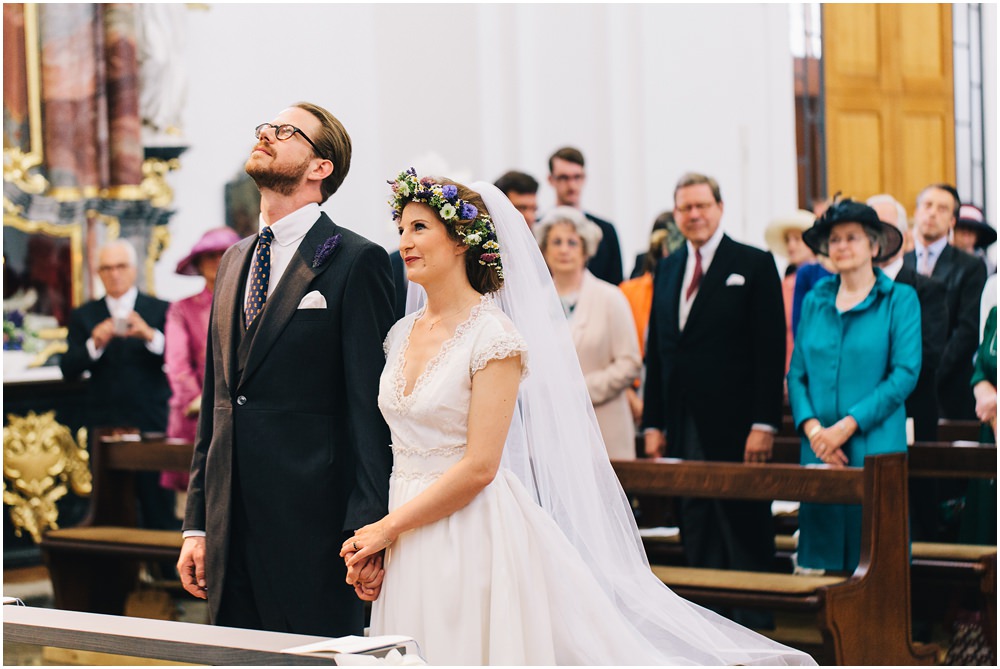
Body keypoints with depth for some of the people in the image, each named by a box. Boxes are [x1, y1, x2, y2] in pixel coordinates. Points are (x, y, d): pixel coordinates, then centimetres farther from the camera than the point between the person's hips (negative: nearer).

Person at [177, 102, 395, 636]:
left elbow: (370, 407, -10)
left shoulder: (357, 261, -5)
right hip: (231, 527, 7)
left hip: (309, 530, -7)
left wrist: (368, 531, -15)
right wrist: (196, 525, 14)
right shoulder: (234, 260, 17)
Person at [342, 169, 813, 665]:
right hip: (411, 549, 6)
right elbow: (402, 453, 14)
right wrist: (372, 543, 1)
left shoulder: (494, 335, -10)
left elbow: (479, 466, -16)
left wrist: (388, 527, -13)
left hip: (475, 543, -6)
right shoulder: (404, 334, 11)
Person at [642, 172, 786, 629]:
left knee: (745, 530, -1)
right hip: (683, 429, 5)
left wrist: (763, 424, -14)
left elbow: (771, 349, -7)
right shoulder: (667, 270, 15)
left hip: (734, 425, -5)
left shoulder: (755, 265, -2)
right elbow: (656, 350, 15)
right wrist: (653, 424, 9)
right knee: (695, 530, 7)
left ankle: (753, 624, 5)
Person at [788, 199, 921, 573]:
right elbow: (797, 373, 11)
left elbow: (905, 373, -6)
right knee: (819, 557, 2)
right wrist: (812, 428, -7)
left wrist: (848, 424, -13)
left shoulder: (900, 299, 2)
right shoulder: (815, 301, 14)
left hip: (876, 449, -3)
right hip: (819, 451, 4)